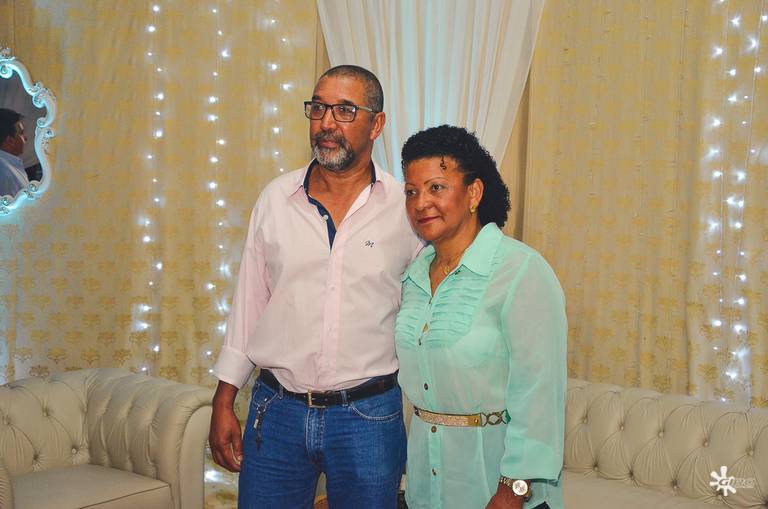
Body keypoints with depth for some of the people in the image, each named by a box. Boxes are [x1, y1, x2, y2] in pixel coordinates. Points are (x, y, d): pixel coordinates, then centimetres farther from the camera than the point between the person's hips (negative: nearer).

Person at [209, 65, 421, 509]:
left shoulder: (406, 207, -4)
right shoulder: (276, 198, 3)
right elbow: (248, 303, 8)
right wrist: (224, 402, 7)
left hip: (369, 416, -2)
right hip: (277, 409, 2)